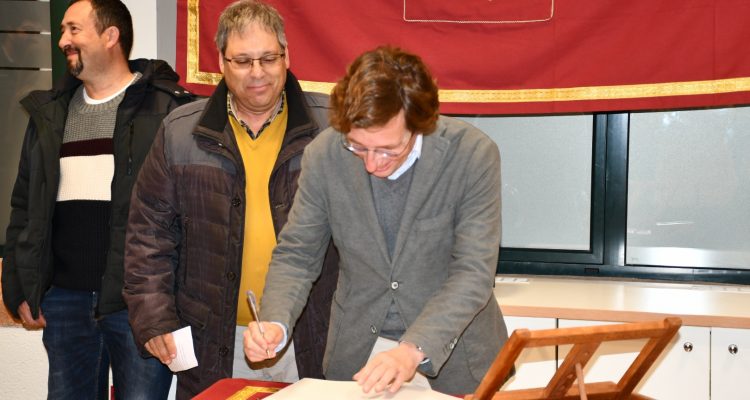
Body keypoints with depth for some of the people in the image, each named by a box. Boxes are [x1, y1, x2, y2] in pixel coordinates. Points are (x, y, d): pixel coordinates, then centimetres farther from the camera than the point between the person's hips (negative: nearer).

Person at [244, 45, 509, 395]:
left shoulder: (473, 155, -18)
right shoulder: (324, 155, -11)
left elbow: (473, 273, -19)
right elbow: (295, 255, -1)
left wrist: (414, 350, -31)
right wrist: (274, 323, -19)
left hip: (453, 350, 1)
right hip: (356, 352, 0)